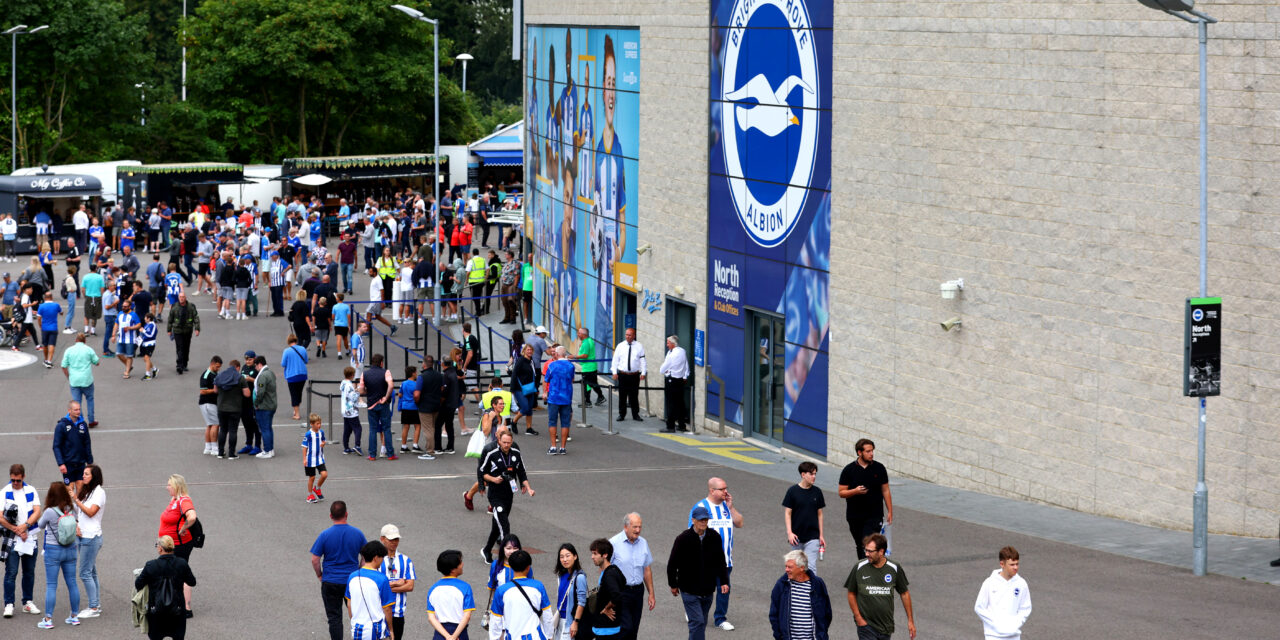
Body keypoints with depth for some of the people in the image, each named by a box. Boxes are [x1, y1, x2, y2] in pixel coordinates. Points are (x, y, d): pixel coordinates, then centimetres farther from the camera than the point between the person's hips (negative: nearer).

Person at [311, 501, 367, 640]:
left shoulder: (325, 535, -12)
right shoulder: (357, 533, -6)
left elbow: (315, 560, -9)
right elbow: (366, 556, 4)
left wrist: (319, 575, 7)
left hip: (331, 582, -2)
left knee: (334, 617, 6)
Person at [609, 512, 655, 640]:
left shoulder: (643, 543, 9)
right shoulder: (614, 543, -10)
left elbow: (647, 570, 16)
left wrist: (651, 594, 14)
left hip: (637, 591, 6)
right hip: (620, 592, -6)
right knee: (626, 628, -15)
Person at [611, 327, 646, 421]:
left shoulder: (639, 346, 3)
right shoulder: (620, 346, 4)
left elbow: (643, 360, 4)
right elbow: (615, 359, 6)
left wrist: (643, 373, -4)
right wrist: (615, 372, 0)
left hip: (634, 375, -1)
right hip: (622, 374, 1)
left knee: (634, 396, 4)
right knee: (622, 396, 3)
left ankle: (635, 415, 13)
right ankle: (621, 414, 13)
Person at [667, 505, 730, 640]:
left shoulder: (714, 537, 0)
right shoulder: (683, 539, -11)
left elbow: (720, 562, 10)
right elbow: (672, 563, -2)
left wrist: (724, 582, 2)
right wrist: (673, 585, 4)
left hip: (707, 590, 5)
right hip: (689, 590, -4)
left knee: (702, 623, 12)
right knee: (697, 621, -12)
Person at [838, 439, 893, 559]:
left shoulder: (879, 468, 3)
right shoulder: (849, 470, 0)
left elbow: (885, 491, 8)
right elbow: (841, 492, 1)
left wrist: (890, 512, 4)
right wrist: (855, 491, -19)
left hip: (874, 516, -2)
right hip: (855, 516, 2)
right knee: (860, 546, 12)